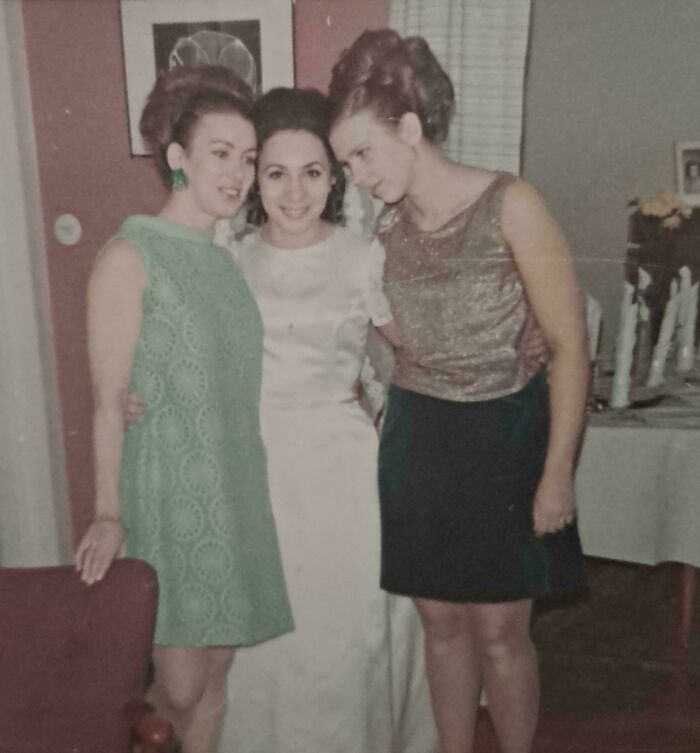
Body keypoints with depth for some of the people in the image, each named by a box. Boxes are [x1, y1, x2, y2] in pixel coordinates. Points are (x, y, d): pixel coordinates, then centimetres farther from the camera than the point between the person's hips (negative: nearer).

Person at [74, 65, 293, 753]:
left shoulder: (226, 258, 10)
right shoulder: (128, 258, -10)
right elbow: (109, 400, -11)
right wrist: (108, 514, -14)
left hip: (234, 487, 6)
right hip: (170, 495, -6)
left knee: (215, 673, 14)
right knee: (179, 686, 3)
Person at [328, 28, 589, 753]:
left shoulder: (510, 205, -15)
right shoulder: (384, 228, -1)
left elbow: (569, 345, -12)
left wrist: (558, 471, -12)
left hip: (503, 437, -4)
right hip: (415, 438, 4)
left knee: (499, 629, 7)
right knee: (442, 621, 14)